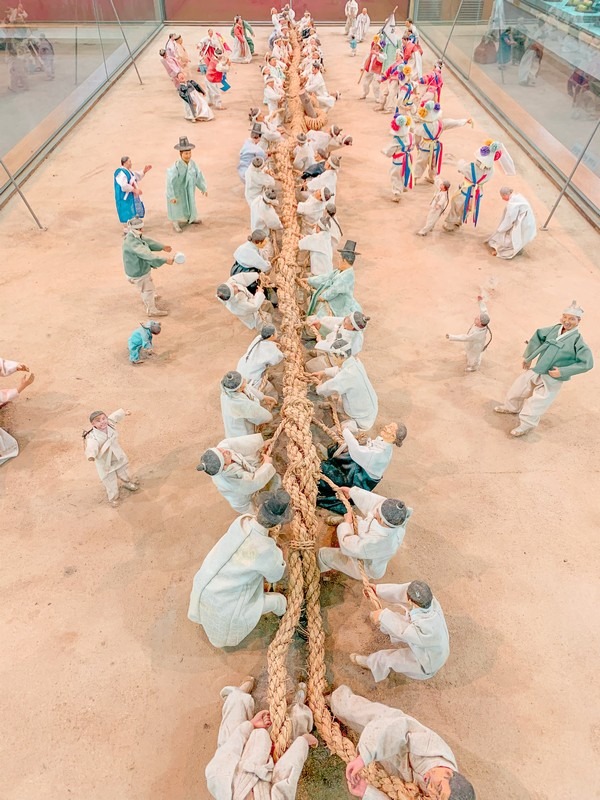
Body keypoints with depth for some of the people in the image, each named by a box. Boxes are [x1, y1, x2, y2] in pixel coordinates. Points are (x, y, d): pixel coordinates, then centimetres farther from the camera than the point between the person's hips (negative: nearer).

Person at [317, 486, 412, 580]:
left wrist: (346, 523, -15)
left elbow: (346, 546, -31)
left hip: (365, 568, -6)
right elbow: (374, 500, -17)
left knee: (323, 554, 7)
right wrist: (352, 491, -5)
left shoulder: (374, 542, -49)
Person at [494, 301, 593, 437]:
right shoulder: (555, 329, -3)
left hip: (551, 379, -6)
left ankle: (526, 425, 23)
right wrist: (528, 357, 13)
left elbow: (587, 363, -20)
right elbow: (538, 335, 14)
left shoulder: (577, 340, -19)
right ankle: (512, 407, 47)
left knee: (536, 404, 0)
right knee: (518, 389, 20)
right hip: (536, 370, 6)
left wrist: (563, 371, -22)